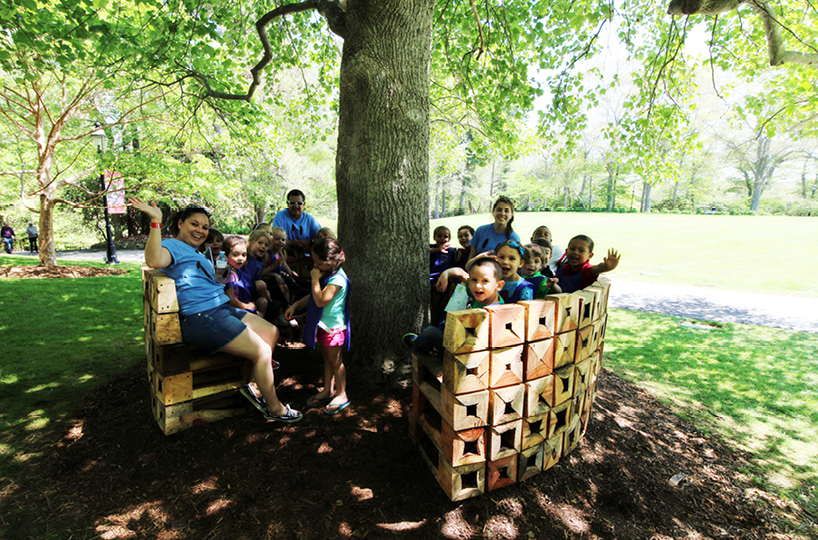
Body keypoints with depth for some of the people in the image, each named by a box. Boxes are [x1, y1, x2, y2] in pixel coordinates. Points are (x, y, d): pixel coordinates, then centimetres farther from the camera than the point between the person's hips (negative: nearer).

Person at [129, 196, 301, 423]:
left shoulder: (195, 253, 25)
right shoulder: (173, 246, -5)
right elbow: (154, 260, -30)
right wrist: (155, 221, -30)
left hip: (223, 309, 11)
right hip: (201, 319, -11)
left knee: (271, 332, 10)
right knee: (262, 351, -14)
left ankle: (250, 383, 10)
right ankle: (275, 409, 2)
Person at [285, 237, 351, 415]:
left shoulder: (337, 279, -24)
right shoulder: (326, 274, 6)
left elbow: (320, 300, -32)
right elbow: (312, 297, 16)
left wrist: (315, 279, -25)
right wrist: (295, 306, 7)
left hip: (334, 326, -9)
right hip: (324, 324, 9)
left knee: (335, 360, 5)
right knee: (327, 358, 20)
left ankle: (341, 394, 21)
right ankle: (327, 390, 34)